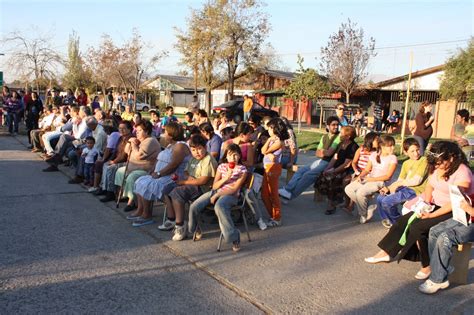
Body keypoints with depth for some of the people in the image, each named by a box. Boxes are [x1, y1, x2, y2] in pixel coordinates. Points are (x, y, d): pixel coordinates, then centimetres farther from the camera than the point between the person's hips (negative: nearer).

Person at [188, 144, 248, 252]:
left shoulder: (242, 169, -1)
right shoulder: (221, 166, 11)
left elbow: (235, 188, -10)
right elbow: (214, 186, 6)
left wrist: (216, 195, -15)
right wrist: (226, 177, -12)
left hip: (231, 195, -5)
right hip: (216, 191, 5)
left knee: (219, 206, -40)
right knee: (194, 206, -15)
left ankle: (234, 237, -29)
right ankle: (193, 228, 17)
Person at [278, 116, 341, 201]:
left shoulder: (338, 137, -9)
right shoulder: (324, 137, 15)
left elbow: (329, 153, -15)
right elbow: (317, 153, 12)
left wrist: (322, 151, 4)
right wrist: (324, 153, -9)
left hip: (328, 163, -8)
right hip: (319, 161, 8)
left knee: (308, 174, -21)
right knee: (301, 170, -4)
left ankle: (291, 194, -18)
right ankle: (287, 190, -6)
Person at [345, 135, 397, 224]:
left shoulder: (392, 158, -4)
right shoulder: (374, 155, 10)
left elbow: (388, 176, -10)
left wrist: (372, 179, -16)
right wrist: (361, 176, -9)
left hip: (380, 182, -6)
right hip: (368, 179, 6)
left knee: (360, 193, -30)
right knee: (348, 189, -12)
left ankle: (364, 215, -3)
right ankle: (368, 209, -1)